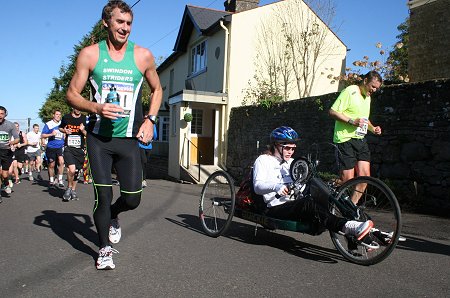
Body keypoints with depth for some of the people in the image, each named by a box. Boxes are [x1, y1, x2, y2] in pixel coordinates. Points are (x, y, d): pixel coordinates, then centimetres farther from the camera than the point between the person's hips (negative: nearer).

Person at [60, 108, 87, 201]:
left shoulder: (84, 119, 3)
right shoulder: (66, 117, 4)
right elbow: (60, 128, 22)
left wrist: (83, 130, -14)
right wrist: (65, 131, 0)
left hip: (80, 149, 2)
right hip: (68, 148, -2)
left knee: (76, 171, 9)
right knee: (71, 169, -19)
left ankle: (73, 190, 29)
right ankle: (69, 188, 5)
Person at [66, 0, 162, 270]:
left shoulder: (143, 55, 2)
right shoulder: (90, 54, 0)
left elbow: (157, 89, 15)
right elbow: (72, 94, 3)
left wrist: (150, 120, 1)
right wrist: (96, 107, -18)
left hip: (129, 139, 1)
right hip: (99, 138, -1)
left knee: (132, 199, 0)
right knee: (103, 195, -1)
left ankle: (112, 217, 38)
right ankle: (105, 249, 23)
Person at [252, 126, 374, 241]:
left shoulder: (291, 163, 27)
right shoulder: (263, 160, 6)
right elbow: (258, 186, -10)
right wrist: (276, 187, -31)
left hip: (297, 205, 6)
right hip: (277, 208, -6)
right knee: (307, 204, -35)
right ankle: (347, 227, -49)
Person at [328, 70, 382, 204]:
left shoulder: (367, 97, 19)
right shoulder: (350, 91, -9)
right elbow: (332, 112, -15)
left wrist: (373, 128, 12)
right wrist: (352, 121, -23)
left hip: (360, 139, 8)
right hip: (346, 139, -8)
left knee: (365, 176, 1)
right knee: (347, 179, -8)